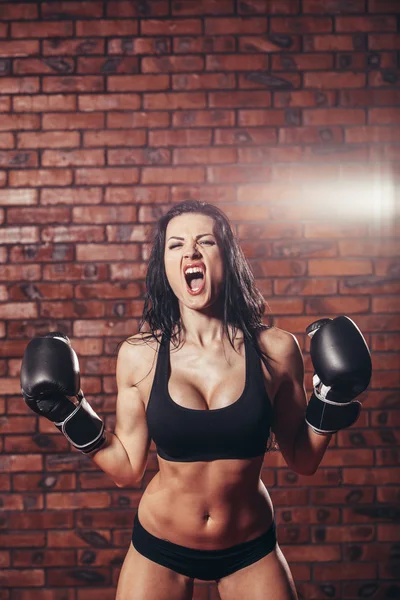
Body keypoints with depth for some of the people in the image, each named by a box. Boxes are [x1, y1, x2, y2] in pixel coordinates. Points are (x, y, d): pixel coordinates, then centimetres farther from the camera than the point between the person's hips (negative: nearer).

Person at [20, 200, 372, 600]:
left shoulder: (275, 350, -11)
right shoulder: (138, 356, -11)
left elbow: (302, 461, -1)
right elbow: (126, 470, -3)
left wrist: (331, 403, -13)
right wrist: (73, 417, -11)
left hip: (252, 551, 0)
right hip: (159, 550, 0)